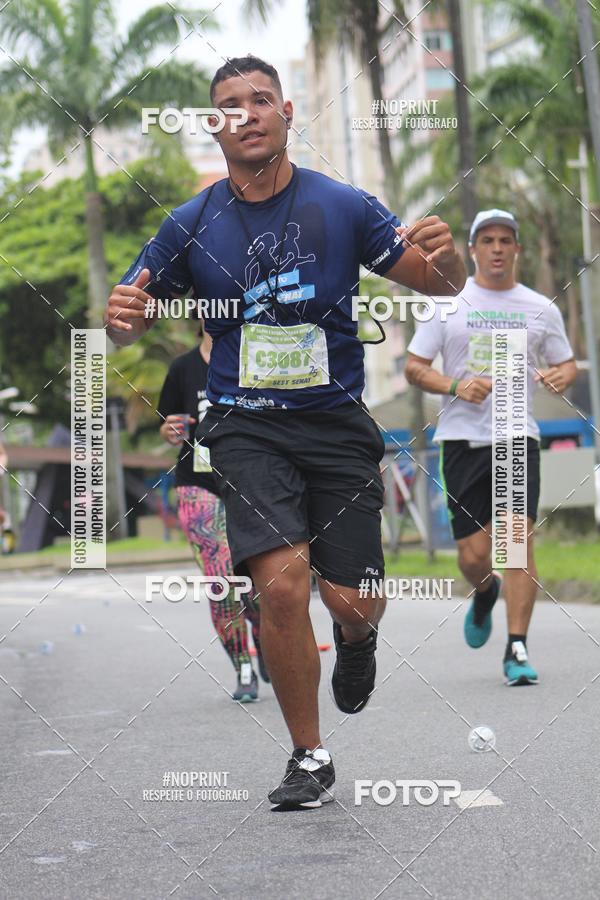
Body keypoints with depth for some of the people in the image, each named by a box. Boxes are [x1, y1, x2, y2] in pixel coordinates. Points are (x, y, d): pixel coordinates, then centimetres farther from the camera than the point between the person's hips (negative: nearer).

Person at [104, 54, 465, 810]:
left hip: (338, 422, 1)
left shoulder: (343, 206, -1)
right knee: (282, 583, -20)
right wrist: (120, 315, -19)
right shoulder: (191, 225, 1)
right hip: (247, 427, 0)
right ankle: (309, 758, 0)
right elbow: (130, 323, 6)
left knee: (352, 603, -4)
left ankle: (357, 639, 38)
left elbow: (443, 284, 2)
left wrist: (444, 254, -23)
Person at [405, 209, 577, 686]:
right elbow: (414, 367, 5)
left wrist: (560, 376, -7)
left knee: (520, 537, -16)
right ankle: (486, 593, 36)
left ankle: (517, 649, -9)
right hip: (462, 438, 0)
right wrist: (456, 387, -13)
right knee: (473, 553, -1)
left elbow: (567, 363, 17)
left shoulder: (541, 308, 10)